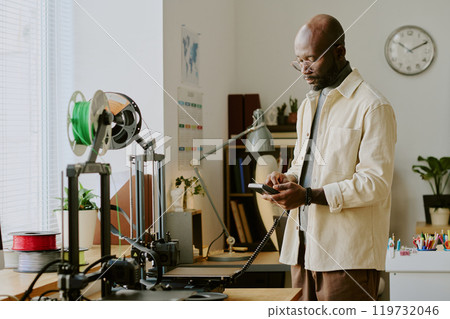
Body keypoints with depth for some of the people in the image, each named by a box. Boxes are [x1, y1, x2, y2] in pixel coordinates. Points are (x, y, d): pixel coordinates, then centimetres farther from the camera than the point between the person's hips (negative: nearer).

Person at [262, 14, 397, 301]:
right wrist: (288, 179, 4)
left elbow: (376, 183, -15)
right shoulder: (308, 106, 20)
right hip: (304, 245, 8)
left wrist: (308, 196, -20)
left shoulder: (373, 106, -8)